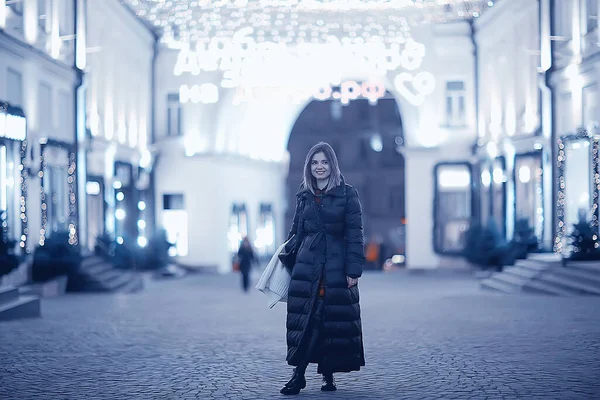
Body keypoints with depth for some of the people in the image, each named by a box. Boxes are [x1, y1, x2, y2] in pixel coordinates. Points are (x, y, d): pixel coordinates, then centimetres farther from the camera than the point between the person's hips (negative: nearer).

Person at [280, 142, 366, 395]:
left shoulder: (347, 194, 0)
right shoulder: (304, 196, 12)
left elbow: (355, 235, -4)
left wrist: (354, 270, -10)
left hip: (336, 266, -2)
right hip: (307, 265, 3)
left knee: (335, 320, 2)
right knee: (303, 319, -4)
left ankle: (329, 375, 14)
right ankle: (298, 375, -1)